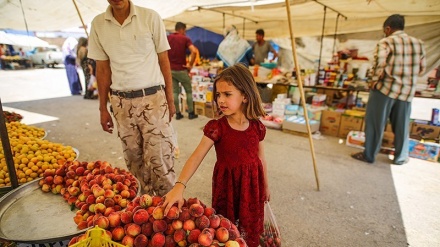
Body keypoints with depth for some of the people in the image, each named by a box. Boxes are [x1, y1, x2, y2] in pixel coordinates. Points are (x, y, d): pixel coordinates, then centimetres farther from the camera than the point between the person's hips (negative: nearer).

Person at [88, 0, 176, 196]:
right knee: (134, 157, 11)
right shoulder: (98, 24, 6)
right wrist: (103, 109, 9)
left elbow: (164, 61, 1)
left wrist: (170, 99, -1)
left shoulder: (150, 17, -2)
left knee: (159, 157, -4)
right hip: (121, 102, 3)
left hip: (153, 98, -3)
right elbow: (102, 68, 9)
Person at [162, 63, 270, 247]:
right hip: (226, 185, -1)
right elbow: (196, 157, -25)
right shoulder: (216, 127, -16)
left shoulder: (257, 127, -8)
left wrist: (265, 186, 15)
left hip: (252, 185, 2)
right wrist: (179, 186, -37)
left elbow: (261, 159, 4)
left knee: (250, 232, 17)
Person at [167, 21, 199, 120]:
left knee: (175, 92, 10)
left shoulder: (168, 38, 5)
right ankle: (191, 113, 13)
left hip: (170, 69, 4)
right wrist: (190, 65, -12)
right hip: (181, 70, -4)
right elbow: (194, 51, -22)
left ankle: (178, 113, 13)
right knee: (188, 91, 9)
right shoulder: (185, 39, -6)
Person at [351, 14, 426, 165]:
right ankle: (400, 157, 26)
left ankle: (369, 155, 12)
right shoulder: (418, 43, 11)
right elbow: (421, 67, 16)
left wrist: (374, 81, -10)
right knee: (402, 126, 15)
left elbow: (379, 64, -22)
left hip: (385, 88, -5)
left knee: (375, 123, 5)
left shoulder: (385, 42, -7)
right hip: (407, 91, 5)